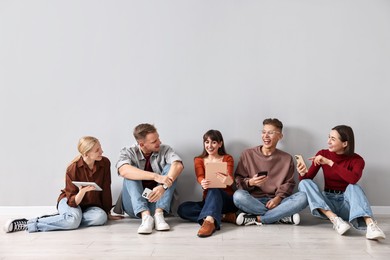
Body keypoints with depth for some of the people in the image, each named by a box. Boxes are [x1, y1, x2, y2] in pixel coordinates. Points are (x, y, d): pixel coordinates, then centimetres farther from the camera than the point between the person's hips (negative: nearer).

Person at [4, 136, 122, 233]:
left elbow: (106, 190, -3)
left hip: (90, 205, 4)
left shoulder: (105, 163, -14)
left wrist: (107, 212, 1)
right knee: (74, 219, -38)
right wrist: (82, 191, -41)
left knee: (101, 217, -31)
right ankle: (28, 223, -27)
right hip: (70, 201, -3)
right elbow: (72, 201, -20)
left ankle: (61, 218, -19)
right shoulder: (73, 168, -20)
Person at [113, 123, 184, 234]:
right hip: (135, 206, -1)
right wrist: (156, 177, -39)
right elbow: (123, 170, -29)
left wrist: (164, 186, -40)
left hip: (158, 201, 1)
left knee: (170, 168, -17)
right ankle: (145, 216, -35)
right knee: (131, 174, -22)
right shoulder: (129, 152, -6)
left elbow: (178, 165, -22)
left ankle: (159, 213, -28)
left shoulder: (165, 149, -2)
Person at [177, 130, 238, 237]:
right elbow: (200, 177, -12)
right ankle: (224, 216, -26)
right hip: (208, 200, 3)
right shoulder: (199, 160, 9)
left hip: (226, 200, -3)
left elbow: (230, 179, -16)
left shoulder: (227, 158, 3)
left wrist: (228, 181, -44)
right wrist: (203, 183, -40)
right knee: (182, 208, -23)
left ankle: (209, 221, -57)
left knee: (214, 189, -34)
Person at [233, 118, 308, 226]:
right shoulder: (248, 154, 6)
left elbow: (288, 183, 6)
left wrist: (278, 198, -13)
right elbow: (238, 180, 5)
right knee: (238, 195, -34)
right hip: (253, 201, -1)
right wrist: (250, 182, -17)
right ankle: (283, 216, -24)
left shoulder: (286, 158, 10)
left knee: (302, 198, -26)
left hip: (276, 201, 1)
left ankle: (256, 219, -24)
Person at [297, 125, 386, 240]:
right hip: (328, 201, 2)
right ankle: (335, 220, -38)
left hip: (346, 202, -2)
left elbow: (353, 179, -32)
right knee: (304, 183, -23)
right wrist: (303, 173, -27)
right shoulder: (322, 154, -3)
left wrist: (330, 162, -29)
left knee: (353, 187, -32)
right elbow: (308, 179, -4)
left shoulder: (356, 160, -9)